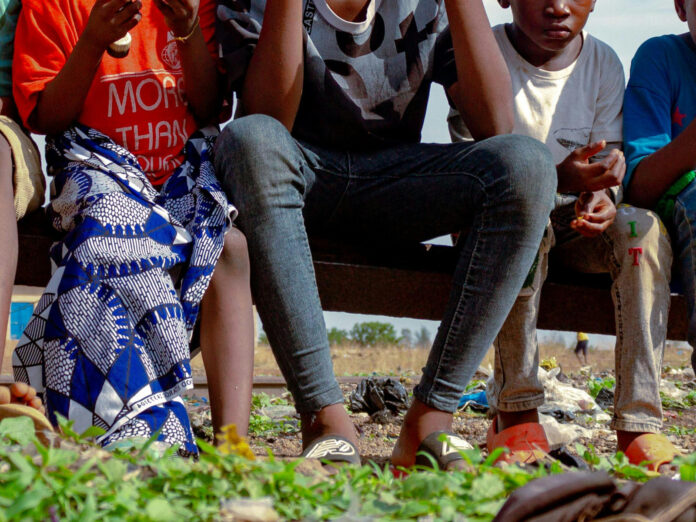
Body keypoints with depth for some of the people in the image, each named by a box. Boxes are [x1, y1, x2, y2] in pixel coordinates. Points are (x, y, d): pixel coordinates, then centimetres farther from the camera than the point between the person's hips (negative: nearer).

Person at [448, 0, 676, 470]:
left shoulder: (604, 64, 1)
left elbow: (606, 164, -1)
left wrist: (601, 198, -27)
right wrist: (556, 179, -36)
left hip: (571, 227, 3)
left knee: (643, 227, -27)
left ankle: (640, 422, -29)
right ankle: (515, 414, -30)